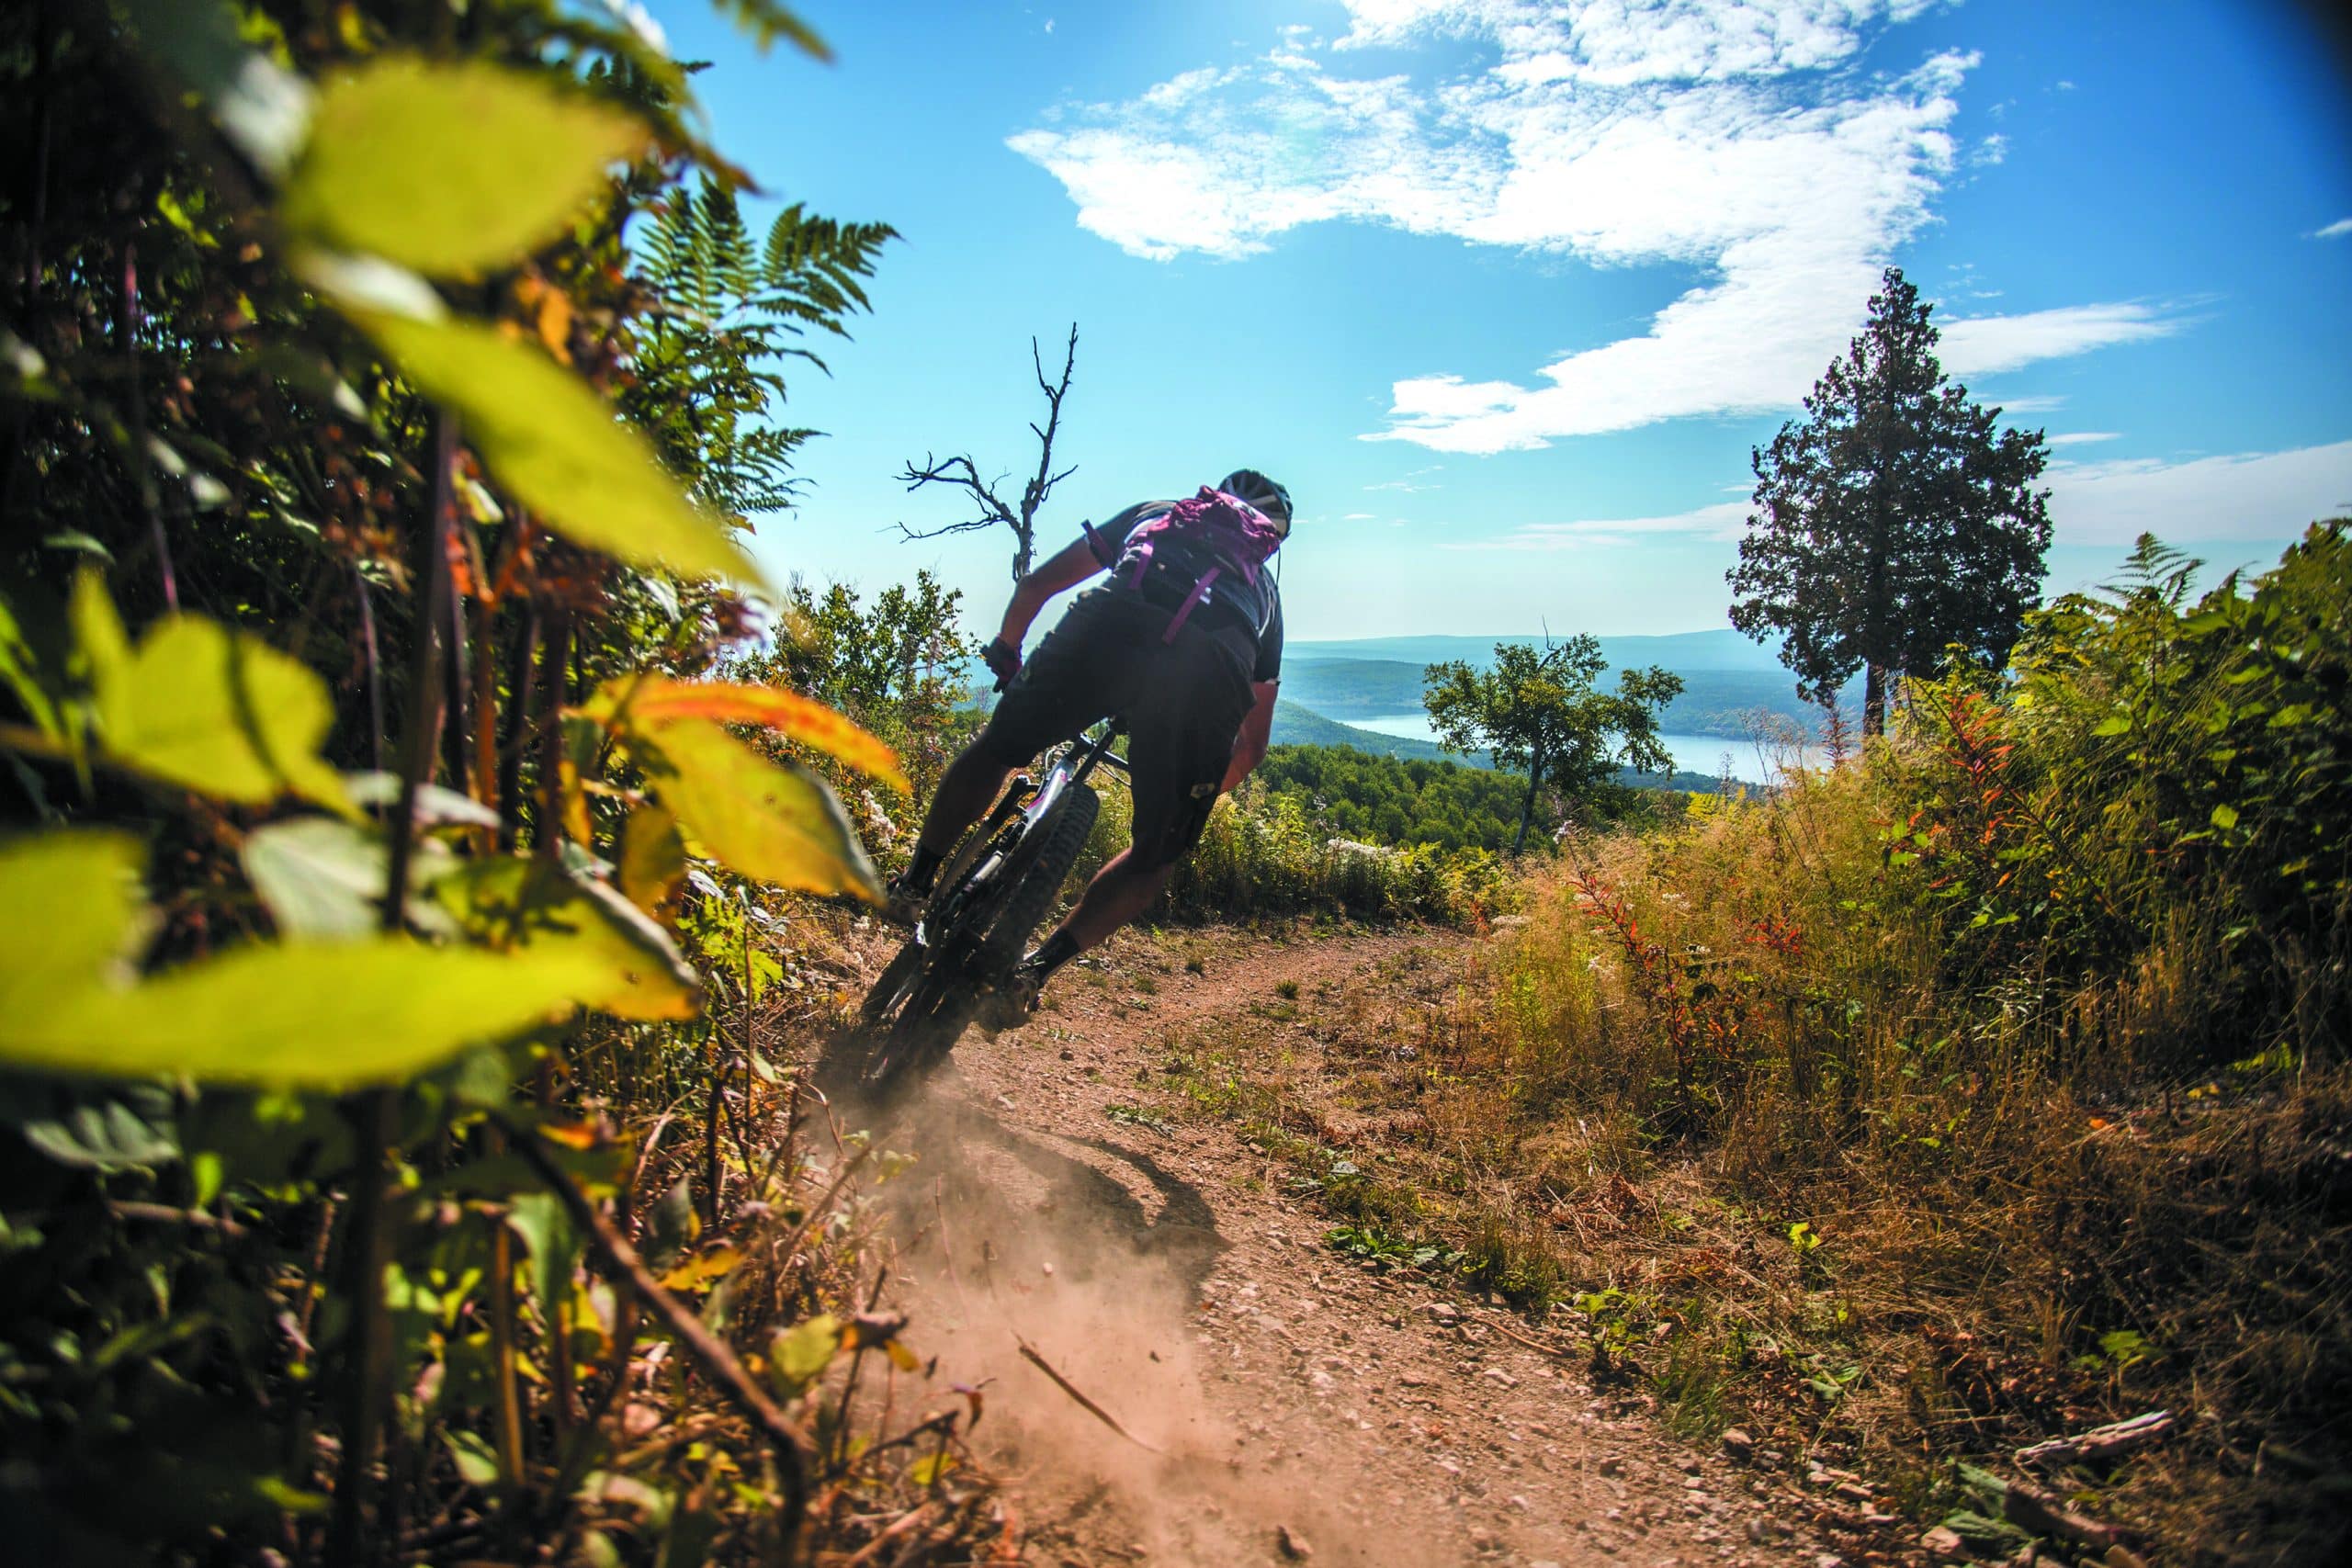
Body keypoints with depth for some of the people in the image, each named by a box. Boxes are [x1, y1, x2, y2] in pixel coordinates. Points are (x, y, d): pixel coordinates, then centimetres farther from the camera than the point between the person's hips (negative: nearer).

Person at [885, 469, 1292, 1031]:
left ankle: (913, 883, 31)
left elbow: (1036, 584, 34)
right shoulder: (1265, 591, 41)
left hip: (1112, 628, 0)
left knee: (998, 747, 25)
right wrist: (1196, 793, 55)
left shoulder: (1154, 512, 39)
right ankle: (1036, 968, 7)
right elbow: (1253, 743, 40)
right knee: (1158, 854, 19)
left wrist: (1004, 653, 50)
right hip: (1214, 670, 1)